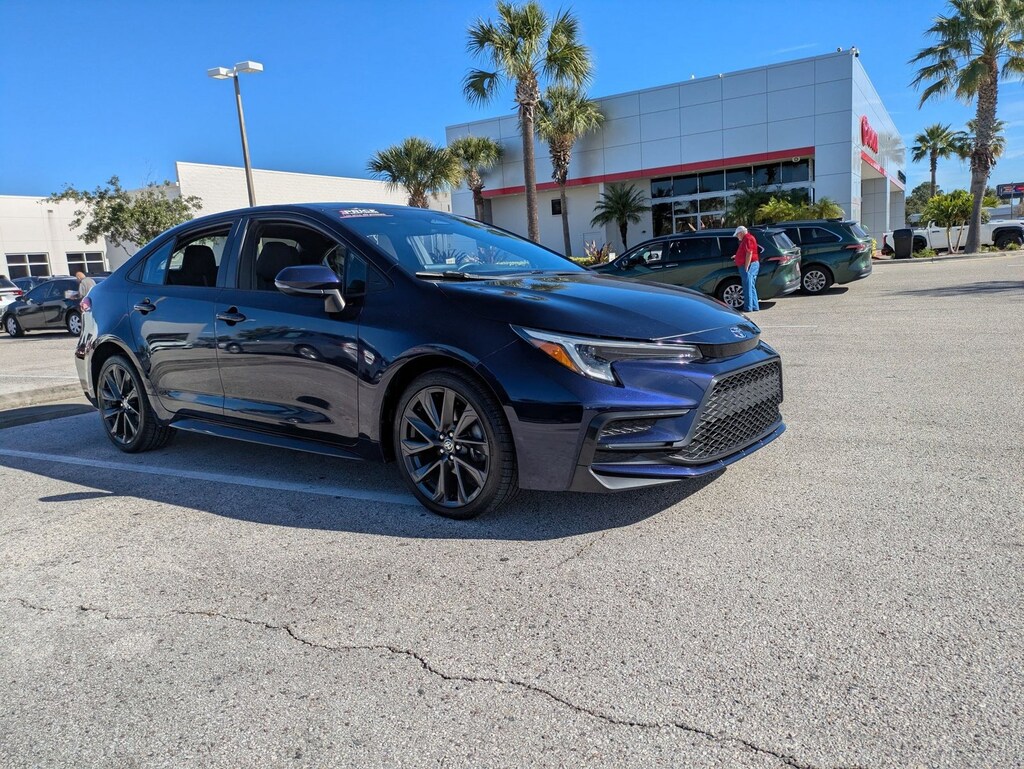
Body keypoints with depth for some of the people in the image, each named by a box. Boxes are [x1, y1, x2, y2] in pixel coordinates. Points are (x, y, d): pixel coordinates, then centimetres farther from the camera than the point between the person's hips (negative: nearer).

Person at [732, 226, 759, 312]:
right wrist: (737, 256, 34)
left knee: (748, 287, -7)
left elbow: (749, 254, -21)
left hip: (749, 265, -11)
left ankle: (748, 307, -5)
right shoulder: (746, 239, 19)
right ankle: (754, 307, 17)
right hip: (749, 265, 11)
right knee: (751, 287, 13)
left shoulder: (748, 238, -13)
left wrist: (746, 268, -23)